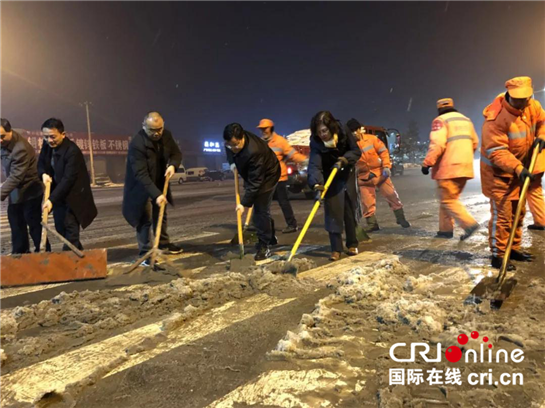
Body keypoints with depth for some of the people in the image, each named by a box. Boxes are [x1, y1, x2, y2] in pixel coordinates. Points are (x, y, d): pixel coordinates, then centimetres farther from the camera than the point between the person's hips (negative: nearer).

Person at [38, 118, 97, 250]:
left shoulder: (72, 151, -25)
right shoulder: (47, 145, -2)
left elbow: (68, 179, -29)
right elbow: (41, 163, 14)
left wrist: (51, 199, -33)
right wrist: (44, 174, -11)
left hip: (73, 195, -8)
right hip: (58, 194, 8)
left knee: (70, 228, -11)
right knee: (60, 228, 13)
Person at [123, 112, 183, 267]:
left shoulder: (166, 135, -11)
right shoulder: (137, 144, -31)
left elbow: (177, 153, 3)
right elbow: (141, 174, -35)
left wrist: (173, 165, -21)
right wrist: (156, 194, -41)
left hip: (160, 183, 7)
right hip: (141, 187, -7)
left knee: (161, 214, 19)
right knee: (145, 219, -8)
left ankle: (163, 244, 36)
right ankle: (145, 254, -2)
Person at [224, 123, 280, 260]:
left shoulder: (253, 152, -42)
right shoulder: (232, 141, -18)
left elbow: (255, 182, -37)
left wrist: (245, 203, -36)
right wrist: (232, 162, -6)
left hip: (267, 176, -9)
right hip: (251, 175, 9)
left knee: (261, 210, -12)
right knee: (260, 209, 17)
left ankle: (264, 246, -3)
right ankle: (270, 238, 32)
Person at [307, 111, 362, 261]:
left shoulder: (344, 132, -21)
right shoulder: (316, 143, -25)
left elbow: (357, 151, -13)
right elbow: (314, 165, -35)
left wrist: (344, 159, -33)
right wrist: (316, 183, -51)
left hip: (347, 176, 1)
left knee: (350, 211, 7)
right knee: (333, 212, -8)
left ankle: (352, 244, 21)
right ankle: (336, 249, -2)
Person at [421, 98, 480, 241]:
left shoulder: (441, 120, -7)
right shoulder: (466, 120, 17)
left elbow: (437, 144, -20)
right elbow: (474, 143, 23)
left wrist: (427, 163, -16)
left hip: (448, 168, -8)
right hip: (465, 167, 8)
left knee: (448, 201, -3)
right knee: (450, 198, 15)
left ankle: (470, 224, -14)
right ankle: (446, 229, 17)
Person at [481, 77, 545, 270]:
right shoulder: (495, 118, -28)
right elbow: (496, 152, -31)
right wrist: (518, 168, -40)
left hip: (519, 169, 8)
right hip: (498, 171, -8)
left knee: (518, 211, 16)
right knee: (502, 213, -9)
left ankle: (514, 249, 30)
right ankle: (498, 255, 0)